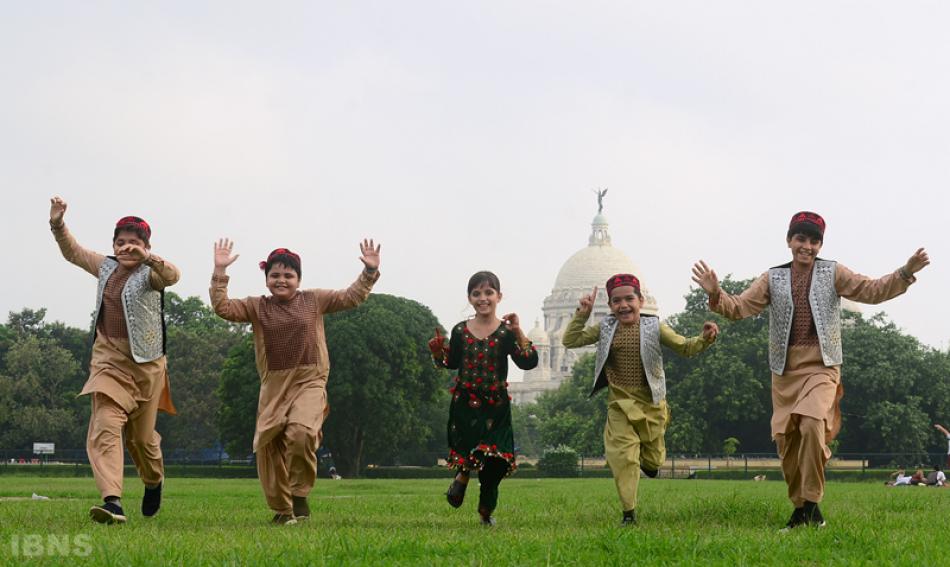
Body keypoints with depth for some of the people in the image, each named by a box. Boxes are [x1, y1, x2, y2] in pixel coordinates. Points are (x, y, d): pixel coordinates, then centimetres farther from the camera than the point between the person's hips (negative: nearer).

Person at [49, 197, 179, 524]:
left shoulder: (149, 274, -8)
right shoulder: (106, 267, 9)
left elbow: (172, 275, -31)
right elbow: (72, 252, 23)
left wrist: (146, 257, -49)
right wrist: (57, 224, 7)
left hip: (145, 362, -3)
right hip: (108, 359, 3)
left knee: (141, 435, 9)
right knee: (105, 427, -17)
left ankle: (154, 482, 42)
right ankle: (113, 502, -28)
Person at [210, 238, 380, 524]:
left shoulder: (314, 300, 7)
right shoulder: (256, 307, 7)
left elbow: (351, 297, 8)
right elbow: (222, 308, -3)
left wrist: (369, 271, -5)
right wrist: (220, 272, -11)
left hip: (309, 382, -3)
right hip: (273, 386, 3)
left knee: (301, 432, -29)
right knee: (268, 445, 4)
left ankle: (300, 494, -8)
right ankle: (281, 509, 22)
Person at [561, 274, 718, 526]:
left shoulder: (654, 327, -4)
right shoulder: (605, 329, 1)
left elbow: (685, 347, -3)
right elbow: (570, 341, 3)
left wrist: (704, 339, -23)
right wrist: (582, 314, -9)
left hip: (650, 403, 0)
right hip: (620, 405, 0)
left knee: (653, 461, 12)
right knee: (622, 458, -9)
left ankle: (649, 458, 50)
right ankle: (629, 512, 0)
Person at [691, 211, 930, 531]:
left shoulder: (833, 274, 5)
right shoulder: (773, 279, 8)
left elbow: (872, 291, -2)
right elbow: (740, 308, 1)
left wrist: (905, 274, -18)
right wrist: (715, 295, -19)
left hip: (821, 365, -3)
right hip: (785, 369, 3)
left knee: (812, 425, -25)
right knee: (786, 440, 4)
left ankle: (812, 502, -13)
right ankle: (800, 508, 20)